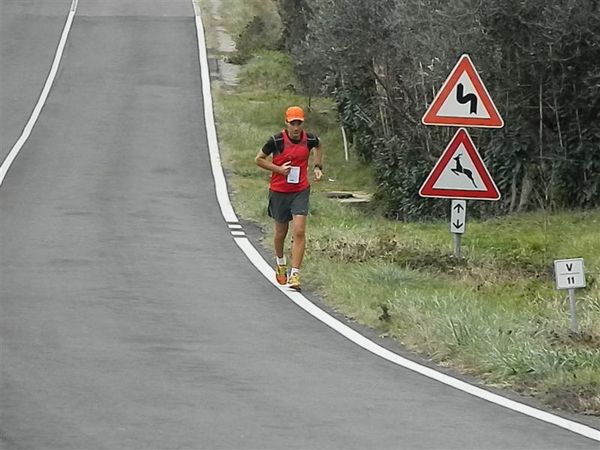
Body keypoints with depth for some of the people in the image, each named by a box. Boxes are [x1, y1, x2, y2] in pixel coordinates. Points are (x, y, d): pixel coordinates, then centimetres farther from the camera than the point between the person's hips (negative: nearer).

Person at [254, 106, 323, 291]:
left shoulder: (310, 139, -5)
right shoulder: (277, 141, -14)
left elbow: (318, 146, 21)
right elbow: (258, 159, -3)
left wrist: (317, 167, 10)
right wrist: (279, 169, -15)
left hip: (301, 191, 1)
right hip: (279, 191, -1)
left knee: (299, 232, -12)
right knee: (281, 232, 14)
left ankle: (295, 275, -11)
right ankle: (280, 261, 44)